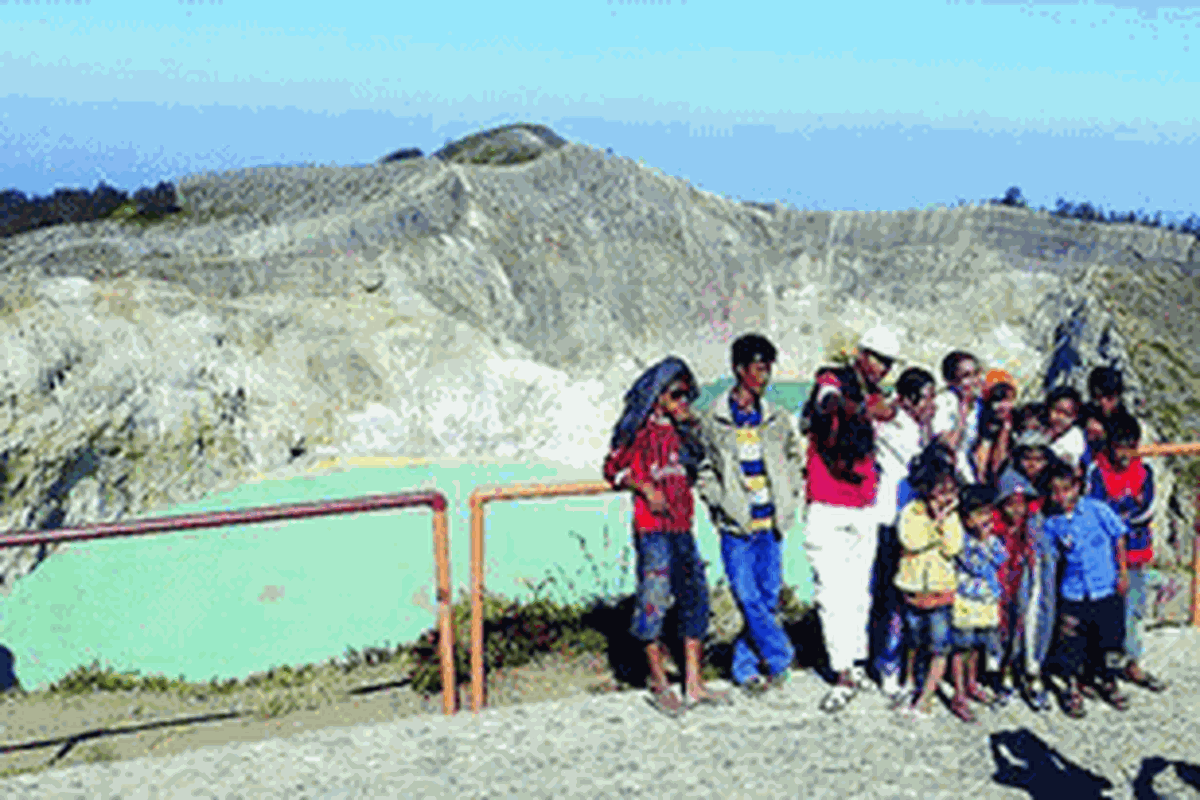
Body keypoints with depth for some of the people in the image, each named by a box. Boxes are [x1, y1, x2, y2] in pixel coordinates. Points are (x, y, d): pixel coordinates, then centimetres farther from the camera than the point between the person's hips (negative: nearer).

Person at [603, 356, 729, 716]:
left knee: (695, 597, 7)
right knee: (654, 598, -6)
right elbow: (614, 467, -1)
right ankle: (659, 684, 6)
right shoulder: (641, 428, -3)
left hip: (681, 525, 7)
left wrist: (688, 426, 5)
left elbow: (695, 467, 15)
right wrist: (646, 488, -14)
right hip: (652, 527, -7)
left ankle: (693, 683, 14)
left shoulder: (681, 429, 15)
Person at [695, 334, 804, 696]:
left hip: (770, 523, 4)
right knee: (748, 597, -9)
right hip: (735, 527, -4)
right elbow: (701, 469, 2)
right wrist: (722, 503, -8)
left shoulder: (777, 419, 10)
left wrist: (788, 500, 9)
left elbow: (793, 457, 20)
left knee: (768, 598, 5)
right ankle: (781, 657, 3)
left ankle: (745, 666, 18)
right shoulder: (712, 420, -2)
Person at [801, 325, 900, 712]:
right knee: (833, 592, -8)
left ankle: (855, 662, 21)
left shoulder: (875, 398, 15)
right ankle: (843, 674, -7)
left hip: (866, 509, 6)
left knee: (859, 590, 11)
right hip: (828, 509, -6)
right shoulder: (831, 380, -5)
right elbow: (831, 404, -29)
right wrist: (864, 410, -50)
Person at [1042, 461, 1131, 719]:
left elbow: (1119, 538, 0)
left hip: (1107, 590, -1)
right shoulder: (1052, 522, -2)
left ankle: (1109, 683, 32)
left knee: (1111, 639, 9)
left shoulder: (1098, 509, -8)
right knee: (1072, 644, 2)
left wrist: (1122, 572, -1)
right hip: (1073, 594, 1)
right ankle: (1073, 690, 21)